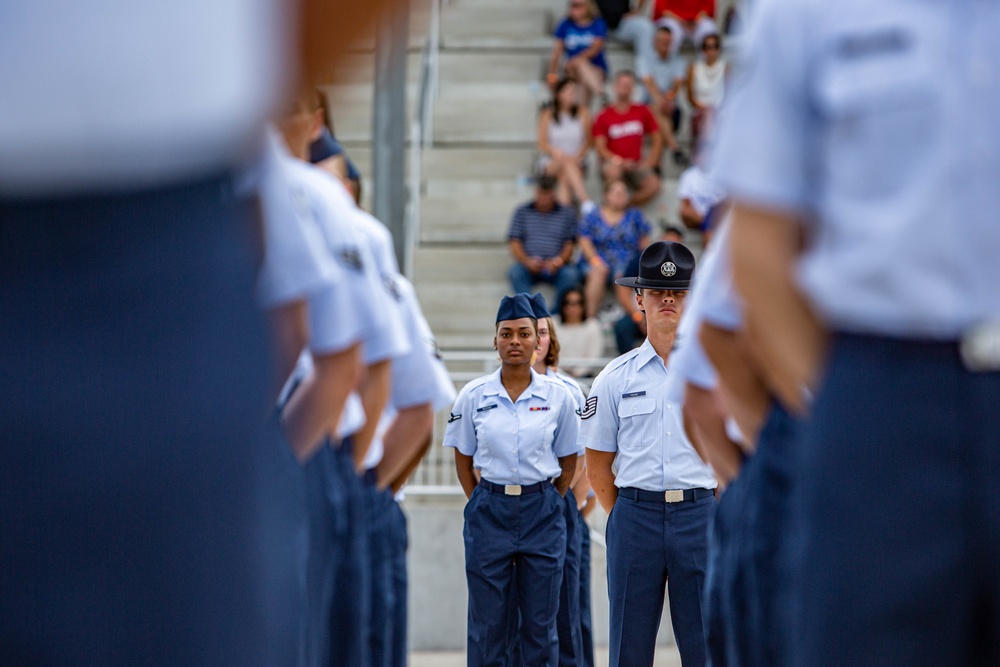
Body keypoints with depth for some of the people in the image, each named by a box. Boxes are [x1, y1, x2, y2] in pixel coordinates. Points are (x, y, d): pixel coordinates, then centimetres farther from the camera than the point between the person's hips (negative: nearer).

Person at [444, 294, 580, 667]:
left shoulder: (557, 396, 0)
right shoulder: (474, 395, 0)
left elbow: (567, 461, 9)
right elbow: (463, 460, 8)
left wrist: (547, 504, 6)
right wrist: (480, 505, 3)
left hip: (542, 513, 0)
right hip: (489, 510, 0)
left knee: (541, 623, 4)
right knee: (487, 622, 2)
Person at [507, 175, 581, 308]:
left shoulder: (567, 213, 10)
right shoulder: (522, 211, 11)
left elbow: (570, 244, 5)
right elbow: (514, 242, 4)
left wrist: (560, 260, -17)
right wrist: (527, 261, -15)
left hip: (555, 267, -1)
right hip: (529, 266, 1)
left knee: (570, 274, -32)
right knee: (515, 272, -32)